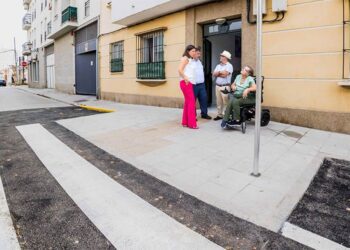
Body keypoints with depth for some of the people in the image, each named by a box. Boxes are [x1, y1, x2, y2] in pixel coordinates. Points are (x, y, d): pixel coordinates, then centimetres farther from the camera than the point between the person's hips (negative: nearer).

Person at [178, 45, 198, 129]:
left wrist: (188, 80, 6)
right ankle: (192, 123, -8)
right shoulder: (185, 58, -6)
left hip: (190, 83, 9)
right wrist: (186, 79, -18)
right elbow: (180, 70, -19)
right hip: (186, 83, -9)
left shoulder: (191, 60, 21)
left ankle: (185, 122, 15)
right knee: (191, 102, -11)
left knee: (188, 102, 9)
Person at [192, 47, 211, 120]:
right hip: (194, 85, -7)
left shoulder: (200, 62, 18)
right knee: (192, 101, 1)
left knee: (204, 99, 8)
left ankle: (204, 114, 18)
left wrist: (202, 80, 19)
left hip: (202, 84, 8)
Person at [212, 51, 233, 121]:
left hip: (225, 86, -7)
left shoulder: (229, 66, -5)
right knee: (219, 102, 9)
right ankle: (219, 115, 16)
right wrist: (220, 72, -8)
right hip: (217, 86, 7)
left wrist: (218, 73, -2)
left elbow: (224, 75, -16)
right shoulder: (218, 66, 16)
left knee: (225, 102, -5)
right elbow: (214, 74, 5)